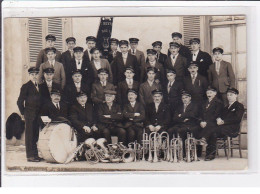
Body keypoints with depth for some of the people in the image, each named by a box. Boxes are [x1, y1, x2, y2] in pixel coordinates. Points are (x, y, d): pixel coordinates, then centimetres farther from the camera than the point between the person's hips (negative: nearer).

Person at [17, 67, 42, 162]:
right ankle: (30, 156, 0)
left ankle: (35, 155, 16)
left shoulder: (40, 86, 14)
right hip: (29, 114, -6)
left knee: (36, 134, 9)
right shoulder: (26, 86, -4)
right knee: (30, 135, -3)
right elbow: (20, 101, -5)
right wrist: (23, 113, -3)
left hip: (38, 114, 6)